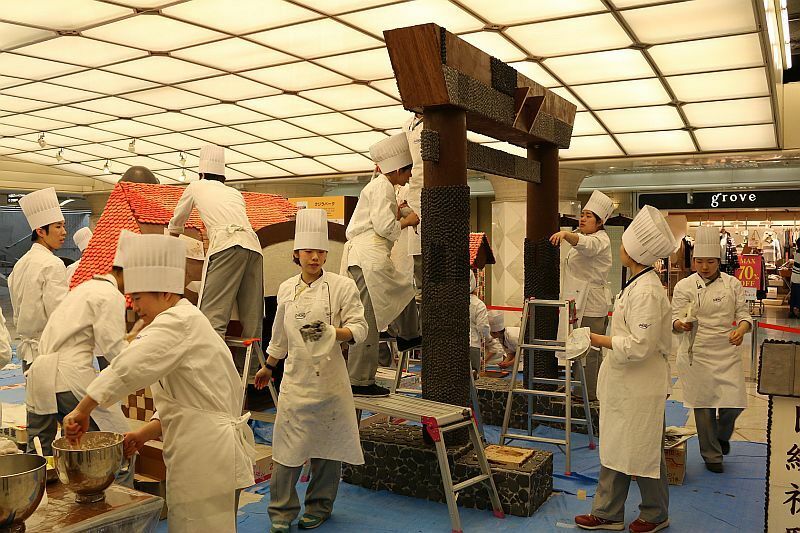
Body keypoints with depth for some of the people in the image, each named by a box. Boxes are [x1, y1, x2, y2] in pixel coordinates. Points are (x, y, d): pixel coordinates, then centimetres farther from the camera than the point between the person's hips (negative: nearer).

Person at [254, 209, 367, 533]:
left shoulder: (342, 286, -5)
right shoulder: (286, 289, 7)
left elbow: (359, 329, -7)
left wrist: (331, 332, -25)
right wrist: (268, 367, 27)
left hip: (328, 377, -2)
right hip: (295, 377, 2)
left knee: (326, 443, 7)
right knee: (288, 443, 0)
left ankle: (319, 506, 27)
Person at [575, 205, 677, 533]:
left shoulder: (646, 291, -23)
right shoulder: (636, 284, 9)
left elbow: (639, 346, -26)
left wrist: (600, 341, -16)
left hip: (640, 388, -10)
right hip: (624, 384, 10)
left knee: (643, 454, 8)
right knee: (615, 449, 16)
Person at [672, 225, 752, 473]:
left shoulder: (732, 284, 4)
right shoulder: (684, 286, -3)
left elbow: (743, 314, 6)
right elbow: (675, 322, -5)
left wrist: (741, 328, -16)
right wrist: (682, 324, -28)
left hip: (727, 352, 2)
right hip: (697, 353, -2)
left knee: (735, 402, -4)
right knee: (704, 406, 4)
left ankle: (722, 434, 31)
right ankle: (712, 454, 24)